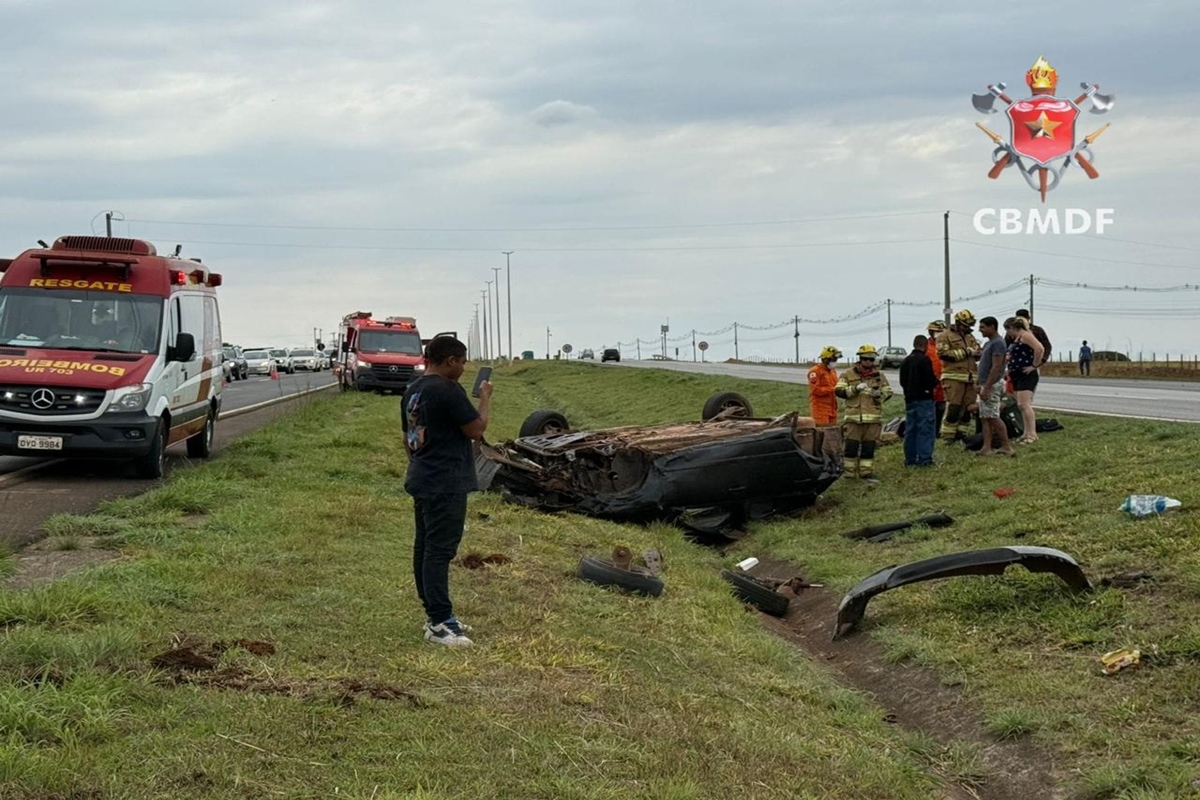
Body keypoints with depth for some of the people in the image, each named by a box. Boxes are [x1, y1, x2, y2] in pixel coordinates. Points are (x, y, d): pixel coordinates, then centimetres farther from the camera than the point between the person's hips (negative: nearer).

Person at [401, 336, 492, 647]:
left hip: (421, 481, 10)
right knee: (440, 551, -9)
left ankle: (435, 614, 21)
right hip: (446, 485, -10)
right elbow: (476, 429, -13)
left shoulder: (412, 391, 13)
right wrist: (485, 398, 1)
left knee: (424, 548, 12)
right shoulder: (448, 391, -17)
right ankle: (439, 623, -9)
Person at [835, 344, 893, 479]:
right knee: (851, 446, -3)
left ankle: (867, 471, 13)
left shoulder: (879, 375, 12)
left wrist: (880, 394, -10)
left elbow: (888, 392, 13)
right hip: (853, 416, -2)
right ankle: (849, 471, 6)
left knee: (869, 446, 6)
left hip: (873, 417, 2)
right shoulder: (848, 374, 3)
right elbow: (839, 391, -4)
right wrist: (855, 389, -17)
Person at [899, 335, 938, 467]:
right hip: (924, 399, -7)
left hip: (909, 400, 7)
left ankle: (910, 458, 12)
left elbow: (902, 381, 12)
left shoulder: (906, 361, 10)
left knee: (910, 430, 10)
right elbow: (930, 380, -17)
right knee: (925, 429, -5)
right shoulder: (924, 360, -13)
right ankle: (924, 459, -8)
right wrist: (935, 382, 4)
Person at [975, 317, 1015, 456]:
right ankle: (987, 448, 4)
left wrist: (986, 388, -25)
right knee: (985, 418, 6)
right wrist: (982, 385, 18)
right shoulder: (989, 343, 17)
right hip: (986, 384, 10)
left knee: (993, 417, -8)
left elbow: (996, 368, -21)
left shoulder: (997, 343, -15)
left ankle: (1006, 446, -3)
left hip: (992, 385, -10)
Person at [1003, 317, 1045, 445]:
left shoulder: (1025, 335, -11)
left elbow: (1040, 349, -24)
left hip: (1027, 375, -10)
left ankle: (1032, 434, -17)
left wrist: (1034, 365, -19)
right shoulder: (1017, 339, 18)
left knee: (1024, 404, -16)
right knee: (1021, 406, 9)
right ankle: (1027, 433, 13)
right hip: (1017, 376, 10)